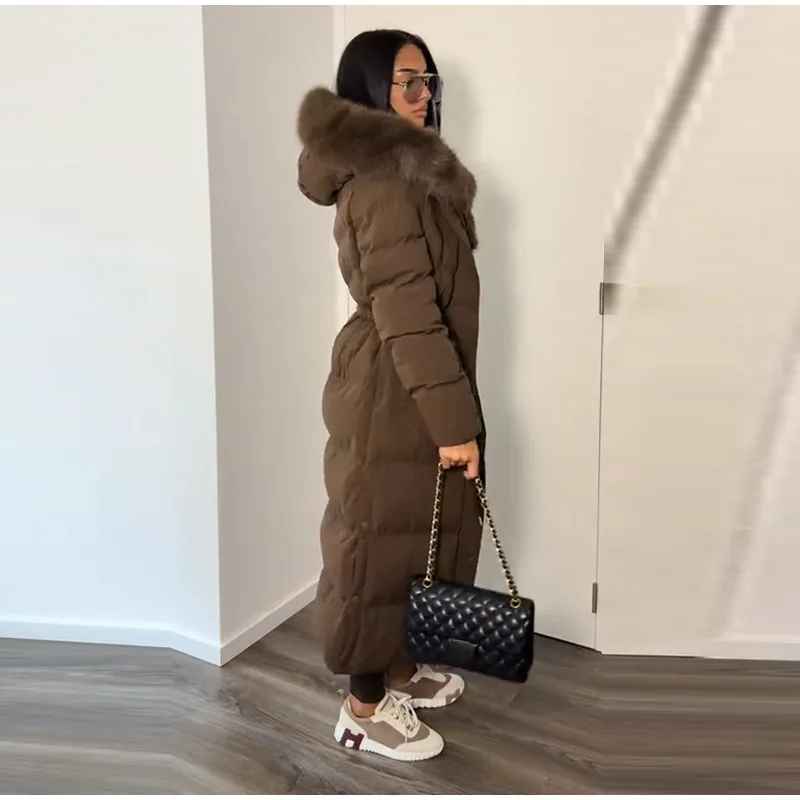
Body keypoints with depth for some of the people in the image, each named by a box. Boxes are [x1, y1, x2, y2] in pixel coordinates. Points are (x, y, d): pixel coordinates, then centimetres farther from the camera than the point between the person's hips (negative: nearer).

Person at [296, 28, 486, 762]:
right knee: (387, 540, 1)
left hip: (411, 385, 10)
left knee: (419, 532, 19)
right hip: (393, 392, -10)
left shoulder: (405, 171, 15)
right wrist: (453, 420, -23)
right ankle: (366, 707, 17)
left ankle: (402, 670, 36)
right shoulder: (385, 182, -19)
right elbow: (405, 312, -24)